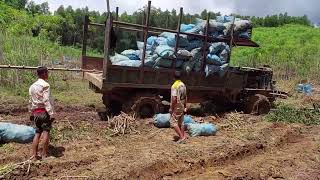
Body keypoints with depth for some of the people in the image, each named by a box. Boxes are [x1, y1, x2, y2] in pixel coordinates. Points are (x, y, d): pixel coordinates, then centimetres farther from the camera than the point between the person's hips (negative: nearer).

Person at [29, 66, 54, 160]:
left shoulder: (32, 86, 15)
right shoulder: (45, 85, -9)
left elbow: (30, 101, 19)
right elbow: (46, 100, -17)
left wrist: (31, 113, 26)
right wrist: (51, 113, -19)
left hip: (36, 112, 7)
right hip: (44, 112, -7)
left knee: (37, 133, 11)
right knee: (46, 132, -3)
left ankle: (34, 154, 12)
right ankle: (44, 154, 0)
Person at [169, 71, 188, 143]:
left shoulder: (174, 86, -17)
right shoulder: (183, 85, 7)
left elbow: (174, 98, -22)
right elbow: (185, 97, 13)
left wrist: (171, 108, -15)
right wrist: (185, 107, 19)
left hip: (176, 107, -8)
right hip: (182, 106, 8)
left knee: (173, 122, -1)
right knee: (181, 122, 15)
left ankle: (181, 136, -5)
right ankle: (184, 136, 20)